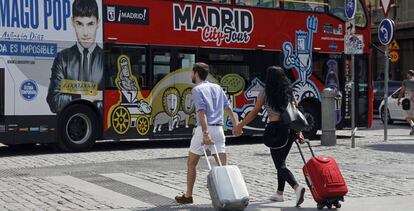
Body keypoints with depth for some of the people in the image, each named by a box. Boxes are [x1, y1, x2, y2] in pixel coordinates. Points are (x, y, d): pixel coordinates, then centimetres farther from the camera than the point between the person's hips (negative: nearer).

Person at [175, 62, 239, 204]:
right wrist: (235, 125, 22)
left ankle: (188, 196, 20)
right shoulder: (217, 87, 15)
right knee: (223, 164, -1)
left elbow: (202, 112, -16)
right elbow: (228, 108, 16)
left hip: (204, 129, -5)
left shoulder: (197, 89, -4)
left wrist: (205, 133, -23)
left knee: (191, 163, 12)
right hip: (219, 128, 5)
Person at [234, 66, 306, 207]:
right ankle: (279, 193, 22)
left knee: (280, 165, -5)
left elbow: (254, 113, 1)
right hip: (290, 128, 6)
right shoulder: (288, 92, 11)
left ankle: (297, 187, -27)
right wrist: (299, 132, 11)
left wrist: (240, 126, 11)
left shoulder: (265, 93, -2)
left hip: (275, 128, -6)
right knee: (281, 161, 18)